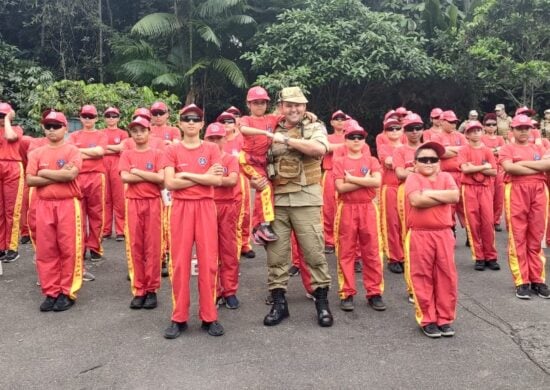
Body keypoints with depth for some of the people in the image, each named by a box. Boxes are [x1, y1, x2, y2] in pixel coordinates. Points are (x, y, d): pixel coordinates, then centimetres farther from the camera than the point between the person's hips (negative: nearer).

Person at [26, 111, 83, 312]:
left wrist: (44, 172, -8)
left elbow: (71, 175, -17)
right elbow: (30, 180, -1)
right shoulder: (37, 153, 10)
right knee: (46, 250, 5)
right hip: (44, 205, 4)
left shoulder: (72, 150, 0)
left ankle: (68, 293, 8)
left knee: (69, 249, -1)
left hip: (68, 205, -4)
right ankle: (51, 293, 14)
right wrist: (58, 176, -10)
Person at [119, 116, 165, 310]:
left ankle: (152, 290, 10)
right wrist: (150, 176, -10)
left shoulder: (157, 154, 4)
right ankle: (138, 290, 11)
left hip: (153, 203, -1)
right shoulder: (126, 154, 8)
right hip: (133, 203, 2)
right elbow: (124, 177, -9)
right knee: (135, 247, 3)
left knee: (153, 246, 1)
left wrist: (136, 171, -8)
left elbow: (161, 179, -11)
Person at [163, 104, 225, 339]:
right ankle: (179, 318, 12)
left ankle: (209, 317, 11)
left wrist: (187, 174, -9)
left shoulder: (212, 149, 6)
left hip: (205, 208, 0)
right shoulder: (172, 150, 5)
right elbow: (170, 183, -8)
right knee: (180, 262, 2)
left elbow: (217, 180, -8)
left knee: (208, 262, 1)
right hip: (180, 208, 0)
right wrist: (203, 177, -8)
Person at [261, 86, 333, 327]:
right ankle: (278, 302, 18)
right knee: (275, 253, 6)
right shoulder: (272, 132, 13)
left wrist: (287, 140, -19)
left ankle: (322, 302, 13)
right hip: (276, 199, 3)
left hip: (305, 199, -3)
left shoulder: (315, 128, 3)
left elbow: (320, 148, -19)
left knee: (314, 251, 0)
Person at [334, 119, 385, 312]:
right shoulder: (339, 162, 2)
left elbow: (377, 182, -12)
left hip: (368, 209, 2)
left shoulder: (371, 161, 7)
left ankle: (374, 293, 13)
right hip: (347, 209, -1)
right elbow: (340, 187, -11)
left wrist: (352, 179, -12)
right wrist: (364, 181, -10)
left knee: (372, 252, 4)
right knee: (346, 252, 3)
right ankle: (347, 294, 11)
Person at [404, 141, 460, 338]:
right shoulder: (413, 178, -1)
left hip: (444, 234, 3)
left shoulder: (446, 177, 9)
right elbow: (416, 200, -19)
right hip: (420, 235, -3)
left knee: (446, 276, 6)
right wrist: (443, 197, -11)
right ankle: (427, 320, 13)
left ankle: (445, 319, 18)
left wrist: (430, 193, -11)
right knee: (422, 278, 2)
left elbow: (455, 196, -9)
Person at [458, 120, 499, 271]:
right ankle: (478, 257, 6)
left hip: (485, 188, 2)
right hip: (469, 189, -2)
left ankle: (490, 257, 7)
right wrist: (484, 167, -8)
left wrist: (474, 168, -9)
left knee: (488, 222, -1)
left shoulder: (487, 150, 8)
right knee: (473, 223, -1)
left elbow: (494, 172, 1)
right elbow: (464, 169, -14)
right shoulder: (464, 150, 1)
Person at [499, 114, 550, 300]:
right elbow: (509, 167, -12)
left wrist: (523, 163, -7)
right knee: (518, 237, -3)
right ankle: (521, 282, 0)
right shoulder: (507, 148, 8)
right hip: (516, 192, -3)